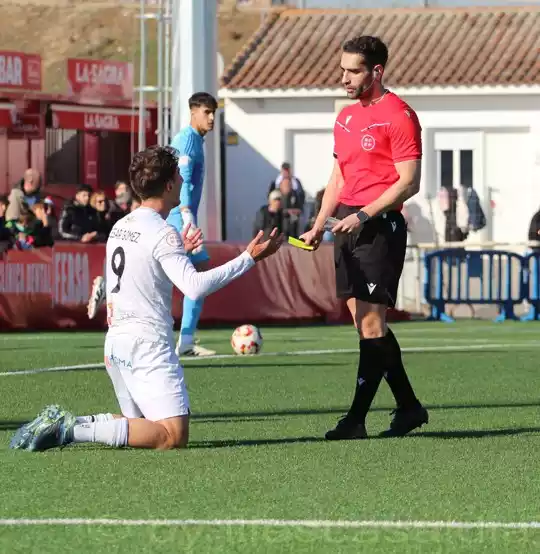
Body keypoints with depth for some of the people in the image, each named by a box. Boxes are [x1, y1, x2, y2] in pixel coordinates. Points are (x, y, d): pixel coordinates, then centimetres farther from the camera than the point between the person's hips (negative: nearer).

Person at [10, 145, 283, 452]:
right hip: (149, 346, -9)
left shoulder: (121, 226, 14)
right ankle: (73, 429, -19)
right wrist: (249, 258, -19)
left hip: (117, 342, 9)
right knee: (174, 436, -13)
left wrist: (179, 252, 32)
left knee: (145, 425, 20)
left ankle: (62, 422, 5)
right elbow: (195, 286, -23)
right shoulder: (162, 232, -12)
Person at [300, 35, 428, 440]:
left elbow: (409, 182, -14)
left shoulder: (398, 115, -8)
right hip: (349, 226, 9)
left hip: (380, 225, -9)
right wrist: (320, 225, 12)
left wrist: (363, 216, -19)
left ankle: (356, 420, -10)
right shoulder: (346, 118, 17)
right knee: (365, 323, 8)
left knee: (371, 322, -9)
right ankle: (408, 407, 18)